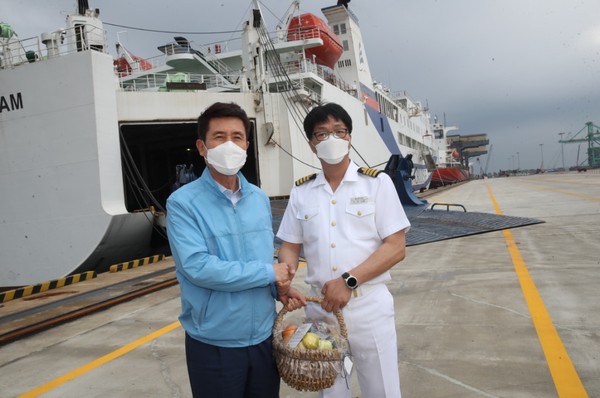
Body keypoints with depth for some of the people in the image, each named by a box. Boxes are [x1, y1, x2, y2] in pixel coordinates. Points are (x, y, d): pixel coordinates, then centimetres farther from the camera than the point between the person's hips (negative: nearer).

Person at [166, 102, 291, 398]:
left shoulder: (259, 198, 4)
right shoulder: (183, 203, -13)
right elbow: (197, 267, -24)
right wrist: (269, 273, -17)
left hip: (264, 336, 5)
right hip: (214, 343, -5)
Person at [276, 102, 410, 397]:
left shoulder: (377, 182, -4)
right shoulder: (301, 192, 4)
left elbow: (396, 248, -9)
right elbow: (290, 247, 8)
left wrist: (349, 281, -19)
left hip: (369, 305, -2)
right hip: (319, 306, 3)